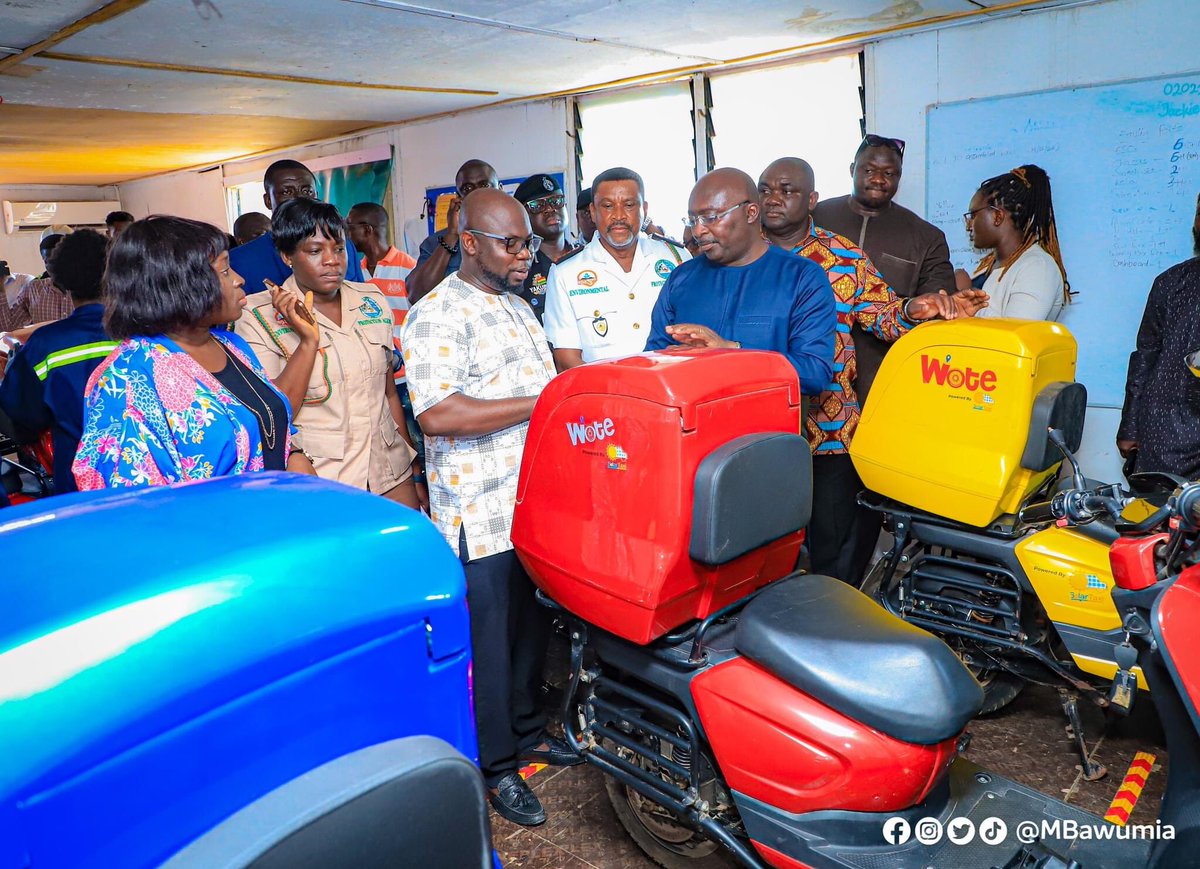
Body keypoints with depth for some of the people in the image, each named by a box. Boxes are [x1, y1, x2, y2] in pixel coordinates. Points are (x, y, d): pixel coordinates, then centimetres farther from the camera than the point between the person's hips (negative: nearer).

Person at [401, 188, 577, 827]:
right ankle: (495, 764, 25)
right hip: (480, 517, -8)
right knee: (489, 643, 6)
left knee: (534, 626, 21)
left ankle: (525, 729, 41)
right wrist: (541, 403, -24)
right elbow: (437, 413, -27)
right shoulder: (437, 315, -14)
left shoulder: (517, 307, 16)